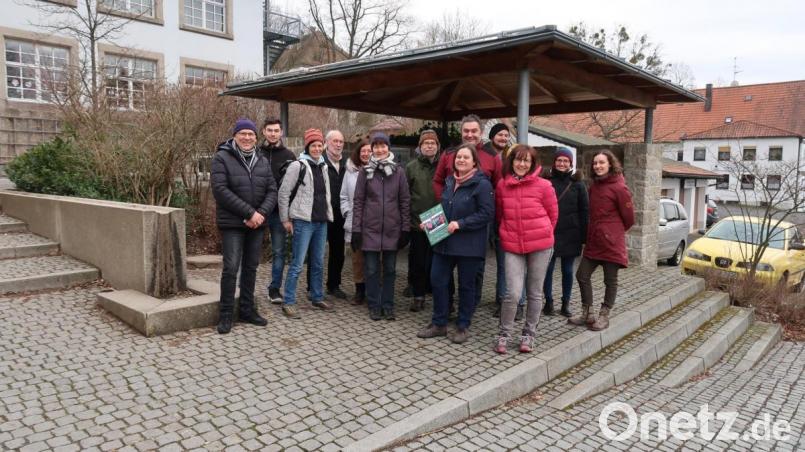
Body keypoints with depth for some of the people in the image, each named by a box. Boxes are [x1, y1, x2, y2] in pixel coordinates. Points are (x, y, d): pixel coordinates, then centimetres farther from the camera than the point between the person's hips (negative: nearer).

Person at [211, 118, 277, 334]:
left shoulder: (262, 161, 11)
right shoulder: (222, 158, -5)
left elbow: (272, 191, 7)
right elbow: (220, 190, -15)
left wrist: (261, 213, -12)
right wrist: (249, 213, -19)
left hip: (257, 225, 5)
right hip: (232, 224, -5)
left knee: (251, 268, 11)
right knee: (231, 268, -5)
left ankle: (247, 310, 22)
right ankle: (225, 314, 7)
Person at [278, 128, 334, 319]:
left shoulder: (323, 167, 13)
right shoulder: (297, 166, -8)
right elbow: (283, 193, -9)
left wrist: (328, 214, 15)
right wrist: (285, 219, -9)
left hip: (321, 222, 7)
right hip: (303, 222, -7)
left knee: (318, 263, 14)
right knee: (297, 264, -5)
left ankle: (317, 298, 27)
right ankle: (288, 303, 3)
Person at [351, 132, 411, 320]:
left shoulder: (398, 171, 4)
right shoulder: (365, 171, 3)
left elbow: (405, 201, 4)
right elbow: (358, 201, 2)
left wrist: (405, 228, 0)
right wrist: (356, 228, -3)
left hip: (392, 229, 1)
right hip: (370, 228, 0)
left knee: (390, 269, 9)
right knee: (371, 269, 5)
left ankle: (388, 305, 20)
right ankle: (374, 306, 17)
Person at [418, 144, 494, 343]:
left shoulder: (482, 184, -10)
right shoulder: (449, 182, 12)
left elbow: (487, 213, -16)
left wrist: (460, 224, -21)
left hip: (469, 245, -6)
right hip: (445, 242, 7)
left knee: (466, 285, 6)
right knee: (437, 280, 7)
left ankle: (463, 326, 21)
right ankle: (438, 323, 21)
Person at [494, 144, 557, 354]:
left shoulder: (543, 186, -6)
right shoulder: (502, 185, 2)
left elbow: (552, 215, 5)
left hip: (539, 246, 0)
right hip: (512, 246, 1)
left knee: (534, 294, 10)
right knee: (513, 293, -9)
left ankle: (528, 335, 26)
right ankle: (504, 335, 11)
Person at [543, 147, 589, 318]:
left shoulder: (578, 184, 4)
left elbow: (584, 211, 3)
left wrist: (584, 235, -3)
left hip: (570, 235, 0)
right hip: (549, 233, 0)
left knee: (568, 270, 8)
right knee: (548, 269, 3)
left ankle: (566, 303, 20)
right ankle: (548, 302, 17)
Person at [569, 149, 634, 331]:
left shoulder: (619, 188, -12)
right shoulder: (593, 186, 9)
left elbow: (629, 217, -5)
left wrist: (614, 232, 9)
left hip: (611, 243, -7)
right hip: (593, 241, 7)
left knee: (610, 281, 6)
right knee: (582, 275, 8)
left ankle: (604, 316, 19)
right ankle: (588, 314, 22)